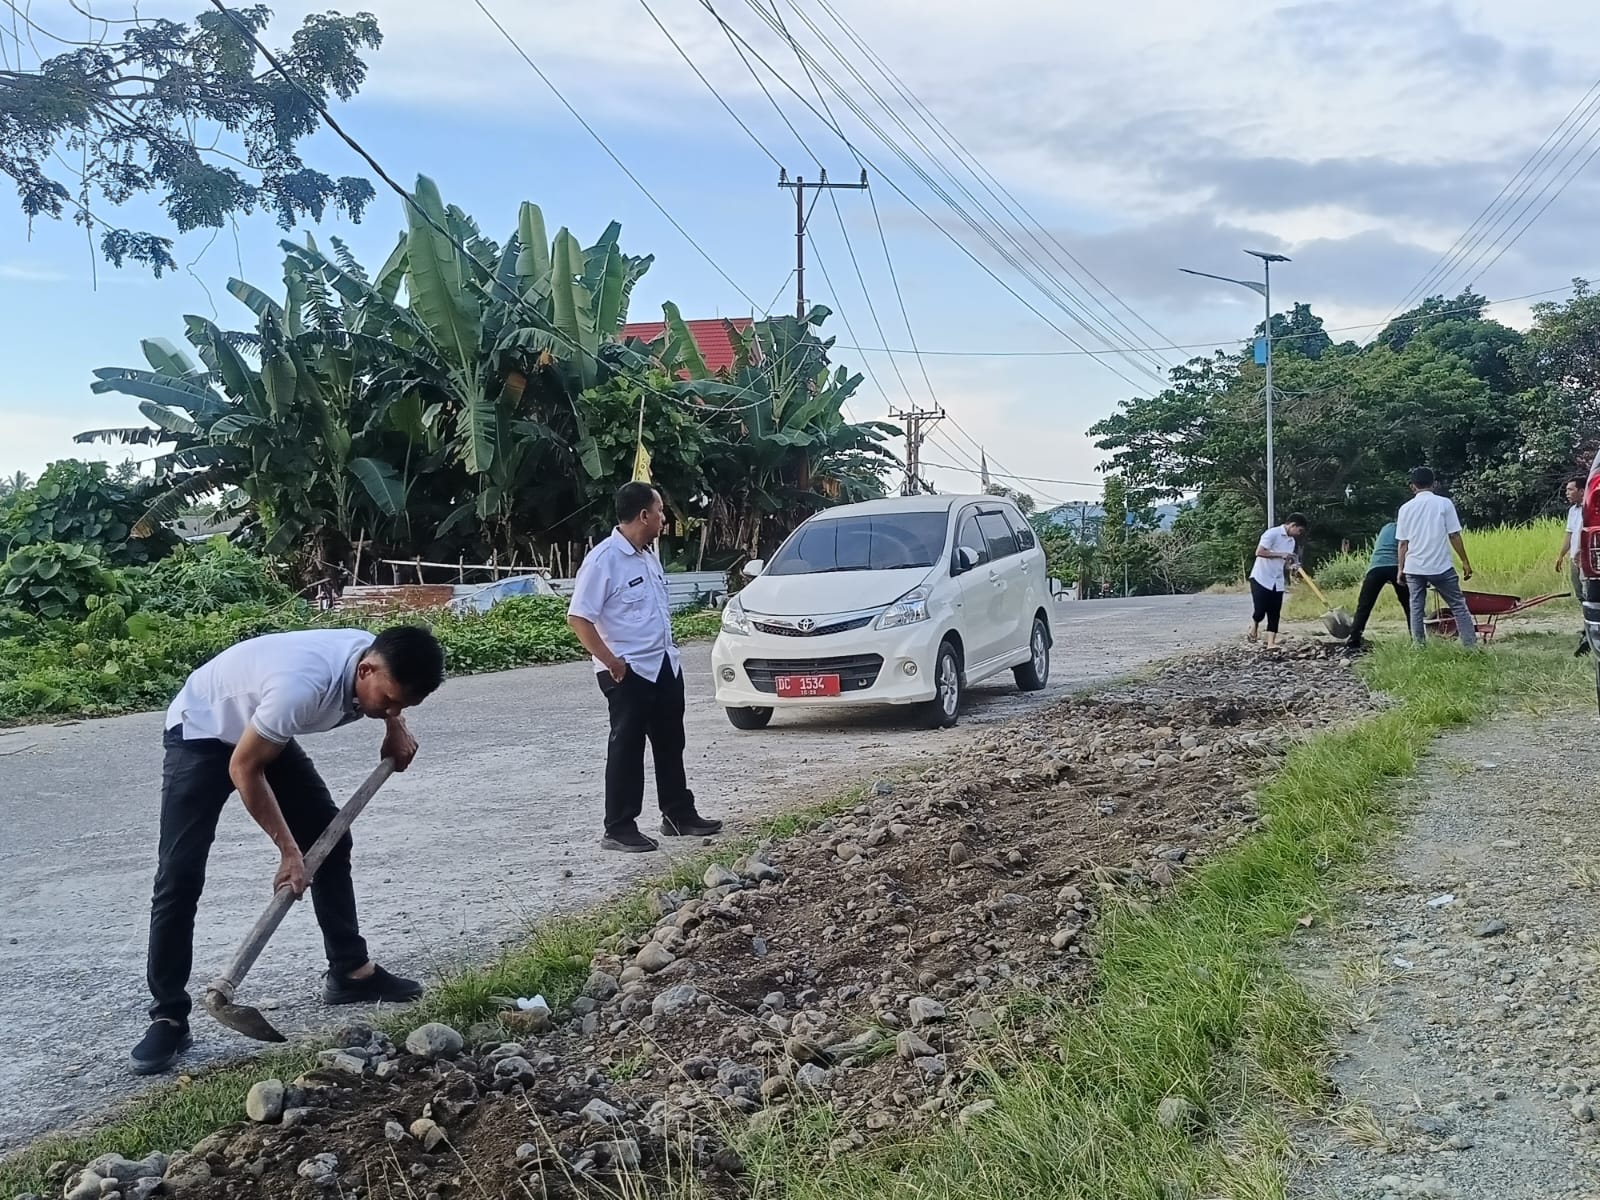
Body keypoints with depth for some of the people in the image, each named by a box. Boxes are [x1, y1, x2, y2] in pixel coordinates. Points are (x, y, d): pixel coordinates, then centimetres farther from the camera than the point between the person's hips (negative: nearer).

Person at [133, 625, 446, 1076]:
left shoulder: (373, 654, -19)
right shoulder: (303, 686, -41)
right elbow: (243, 769, -29)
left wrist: (395, 726, -5)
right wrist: (288, 850, -22)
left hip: (263, 732, 8)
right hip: (201, 732, -8)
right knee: (180, 873, -13)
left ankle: (350, 970, 18)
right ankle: (168, 1018, -4)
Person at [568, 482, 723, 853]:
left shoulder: (648, 557, 11)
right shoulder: (604, 560, -16)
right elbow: (578, 618, -18)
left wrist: (669, 649, 15)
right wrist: (612, 662, -20)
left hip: (665, 665, 8)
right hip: (629, 672, -8)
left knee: (670, 743, 16)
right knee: (627, 748, -2)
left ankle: (679, 814, 27)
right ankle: (619, 829, 5)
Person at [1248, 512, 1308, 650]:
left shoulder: (1292, 541, 12)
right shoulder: (1273, 533, -12)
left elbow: (1287, 562, 16)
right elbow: (1259, 552, -21)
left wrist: (1293, 567, -7)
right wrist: (1281, 554, -22)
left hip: (1278, 582, 7)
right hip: (1261, 578, -7)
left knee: (1275, 614, 0)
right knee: (1260, 611, -9)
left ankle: (1271, 642, 1)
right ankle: (1254, 625, 22)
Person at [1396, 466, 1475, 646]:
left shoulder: (1406, 508, 5)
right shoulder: (1444, 503, -2)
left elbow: (1402, 543, 6)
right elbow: (1454, 536, -3)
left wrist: (1401, 568, 14)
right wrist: (1465, 562, 4)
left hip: (1414, 568, 2)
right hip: (1441, 567, -2)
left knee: (1416, 609, 8)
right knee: (1458, 605, 5)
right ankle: (1470, 645, 0)